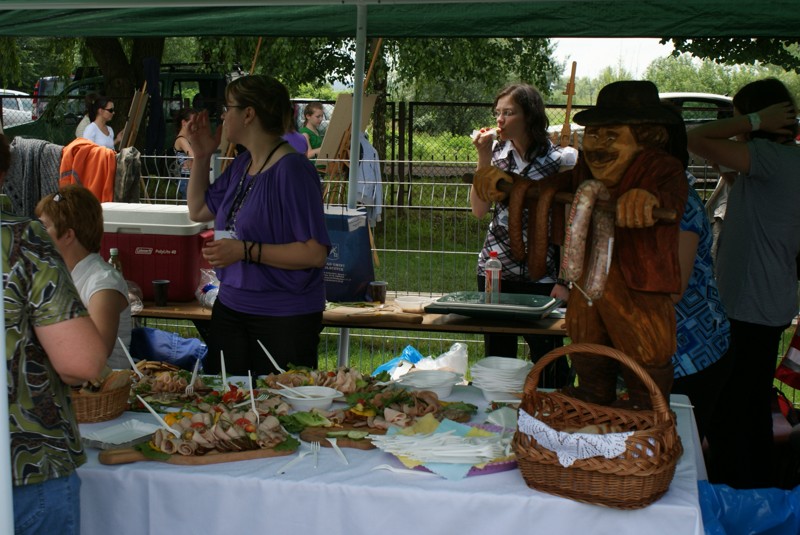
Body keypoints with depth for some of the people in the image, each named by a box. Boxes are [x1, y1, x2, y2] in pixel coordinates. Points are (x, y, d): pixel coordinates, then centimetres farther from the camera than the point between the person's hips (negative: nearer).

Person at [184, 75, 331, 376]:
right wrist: (202, 156, 12)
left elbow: (316, 253, -22)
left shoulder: (292, 170, -17)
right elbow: (198, 210, 23)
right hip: (231, 306, 8)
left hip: (285, 318, -8)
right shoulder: (241, 165, 9)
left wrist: (246, 250, -25)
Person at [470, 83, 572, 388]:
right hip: (494, 270, 4)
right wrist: (484, 158, -8)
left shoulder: (556, 160, -6)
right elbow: (479, 210, 0)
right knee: (497, 358, 11)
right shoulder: (497, 151, 6)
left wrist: (563, 282, -8)